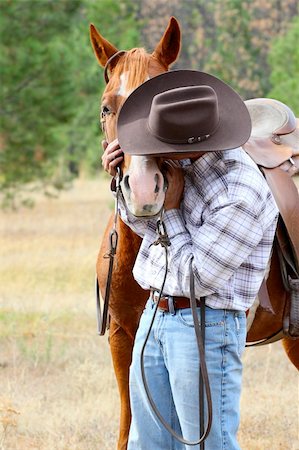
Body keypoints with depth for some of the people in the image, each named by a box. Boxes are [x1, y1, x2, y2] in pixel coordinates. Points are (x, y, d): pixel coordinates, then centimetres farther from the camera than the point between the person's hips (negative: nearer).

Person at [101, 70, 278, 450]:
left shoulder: (242, 194, -25)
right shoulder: (182, 161, 1)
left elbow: (196, 278, -22)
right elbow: (146, 225, 18)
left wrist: (170, 208, -16)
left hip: (205, 328, -9)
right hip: (154, 318, 9)